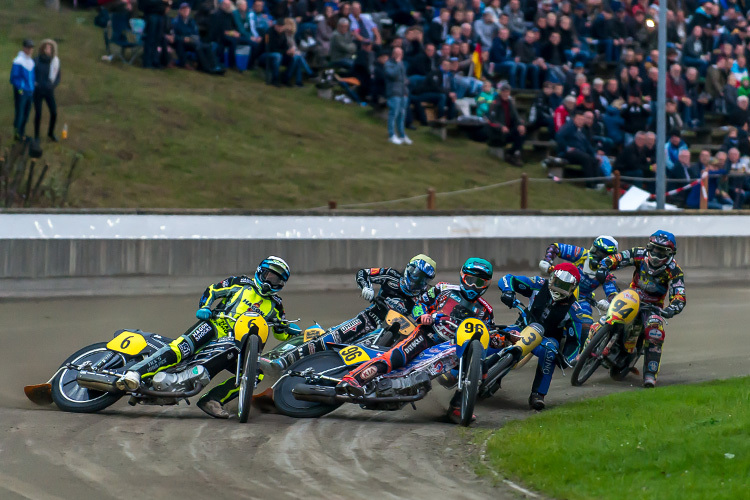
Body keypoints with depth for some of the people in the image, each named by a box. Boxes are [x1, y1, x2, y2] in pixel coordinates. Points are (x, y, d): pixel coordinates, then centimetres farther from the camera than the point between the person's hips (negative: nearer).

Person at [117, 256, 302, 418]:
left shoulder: (274, 305, 24)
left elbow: (280, 333, 29)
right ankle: (136, 372, -45)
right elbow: (212, 290, 14)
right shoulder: (241, 283, 14)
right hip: (218, 326, -4)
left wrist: (292, 331, 6)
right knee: (187, 345, -35)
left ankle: (212, 400, -27)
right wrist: (204, 307, -5)